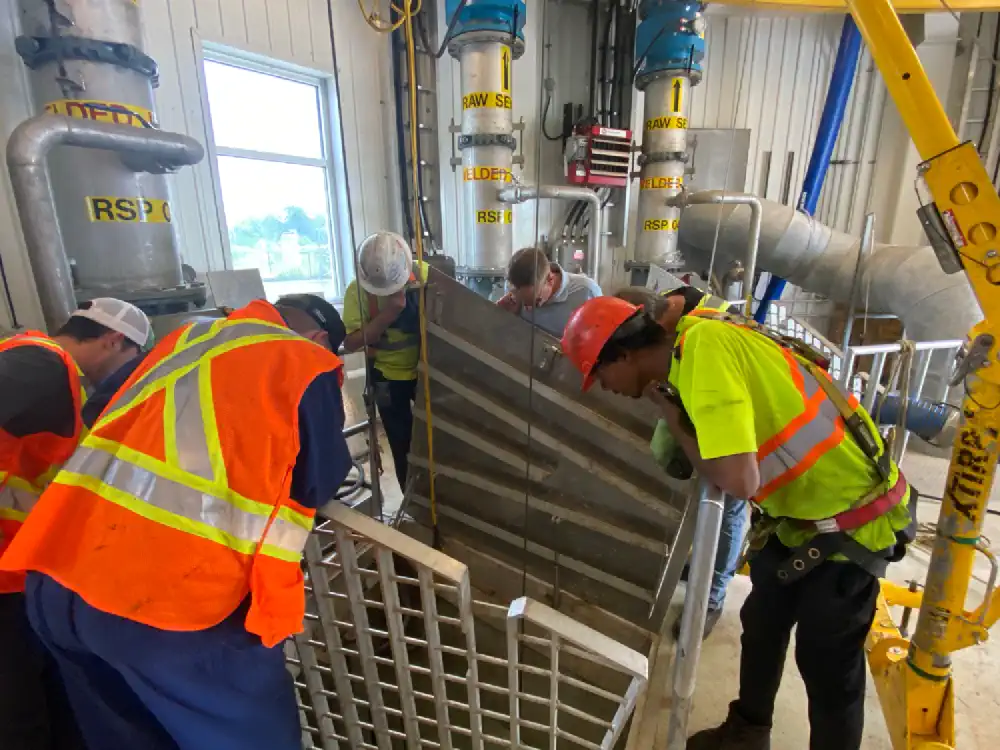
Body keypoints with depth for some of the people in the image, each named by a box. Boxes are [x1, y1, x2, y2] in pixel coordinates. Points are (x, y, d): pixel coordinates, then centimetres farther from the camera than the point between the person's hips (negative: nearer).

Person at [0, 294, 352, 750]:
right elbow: (320, 484, 3)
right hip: (170, 593, -7)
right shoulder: (309, 364, 0)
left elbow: (98, 417, 28)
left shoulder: (186, 337, 18)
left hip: (54, 579, 8)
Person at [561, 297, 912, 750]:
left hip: (848, 520, -9)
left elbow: (738, 480, -35)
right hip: (800, 510, 9)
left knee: (828, 665, 8)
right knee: (761, 627, 22)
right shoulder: (693, 341, -3)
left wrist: (674, 422, -22)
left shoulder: (703, 349, -31)